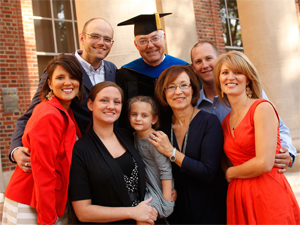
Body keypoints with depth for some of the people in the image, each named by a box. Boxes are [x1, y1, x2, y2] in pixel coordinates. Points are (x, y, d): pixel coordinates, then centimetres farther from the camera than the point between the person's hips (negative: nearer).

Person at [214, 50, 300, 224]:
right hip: (239, 199, 6)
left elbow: (264, 163, -16)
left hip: (268, 196, -6)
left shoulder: (262, 108, -9)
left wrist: (230, 173, -2)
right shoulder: (226, 122, 10)